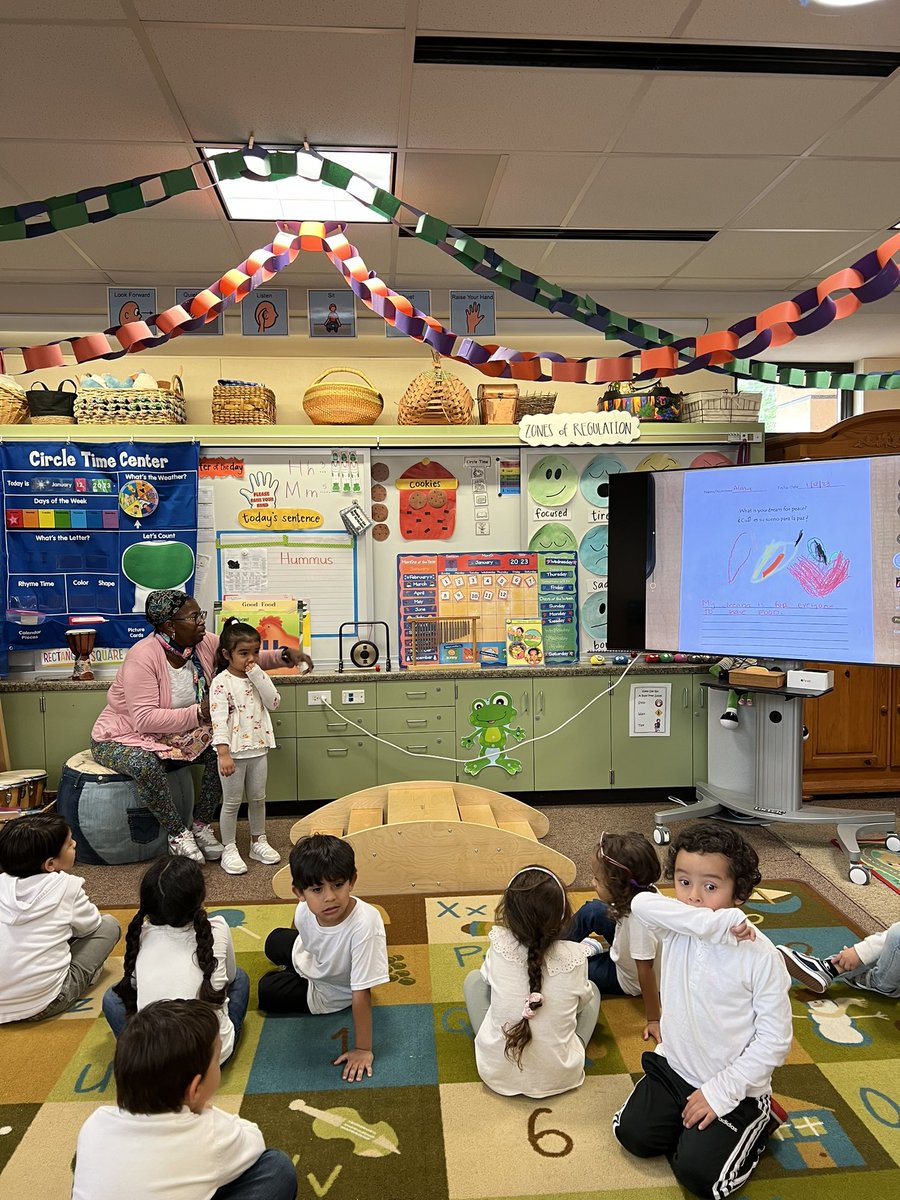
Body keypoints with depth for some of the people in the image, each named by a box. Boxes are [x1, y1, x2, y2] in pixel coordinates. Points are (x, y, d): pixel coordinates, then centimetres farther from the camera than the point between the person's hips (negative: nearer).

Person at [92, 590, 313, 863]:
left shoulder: (205, 643, -9)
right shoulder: (144, 656, -28)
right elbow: (144, 719, -32)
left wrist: (284, 655, -14)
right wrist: (199, 713, -33)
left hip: (171, 735, 7)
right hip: (122, 738, -6)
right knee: (146, 765, -37)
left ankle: (201, 825, 0)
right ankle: (178, 834, -15)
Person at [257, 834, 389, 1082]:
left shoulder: (364, 925, -49)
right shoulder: (304, 910, -31)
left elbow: (361, 994, -40)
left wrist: (363, 1049, -31)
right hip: (310, 958, 5)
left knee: (268, 992, 6)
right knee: (275, 941, 25)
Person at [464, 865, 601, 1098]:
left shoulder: (499, 945, -20)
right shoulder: (574, 957, -20)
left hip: (496, 1073, 0)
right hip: (559, 1077, 0)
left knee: (474, 978, 21)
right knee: (591, 989, 21)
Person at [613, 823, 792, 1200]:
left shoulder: (761, 955, -21)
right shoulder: (675, 929, -13)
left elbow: (775, 1039, -16)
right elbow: (641, 902, -36)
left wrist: (721, 1091, -17)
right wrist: (715, 923, -41)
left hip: (735, 1086, -4)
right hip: (673, 1066, 4)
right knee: (632, 1133, -1)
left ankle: (758, 1122, 13)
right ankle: (687, 1118, 22)